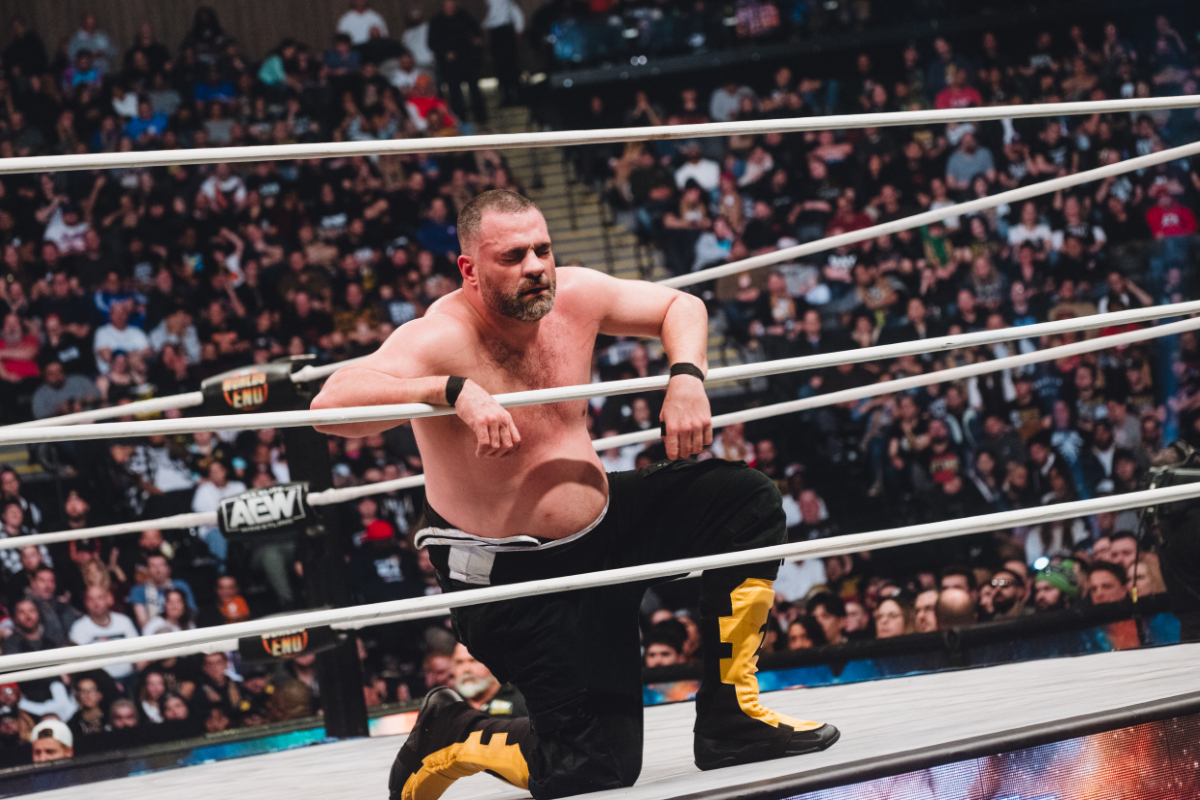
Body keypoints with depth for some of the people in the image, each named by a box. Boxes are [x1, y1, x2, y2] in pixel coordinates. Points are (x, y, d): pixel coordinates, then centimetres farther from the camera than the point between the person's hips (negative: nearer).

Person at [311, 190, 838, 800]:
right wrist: (453, 391, -49)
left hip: (603, 520, 8)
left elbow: (680, 306, 12)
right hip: (515, 577, -8)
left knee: (747, 503, 3)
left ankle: (731, 717, 11)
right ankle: (447, 737, 13)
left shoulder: (573, 296, -5)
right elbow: (331, 403, -41)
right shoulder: (441, 338, -25)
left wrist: (686, 379, -8)